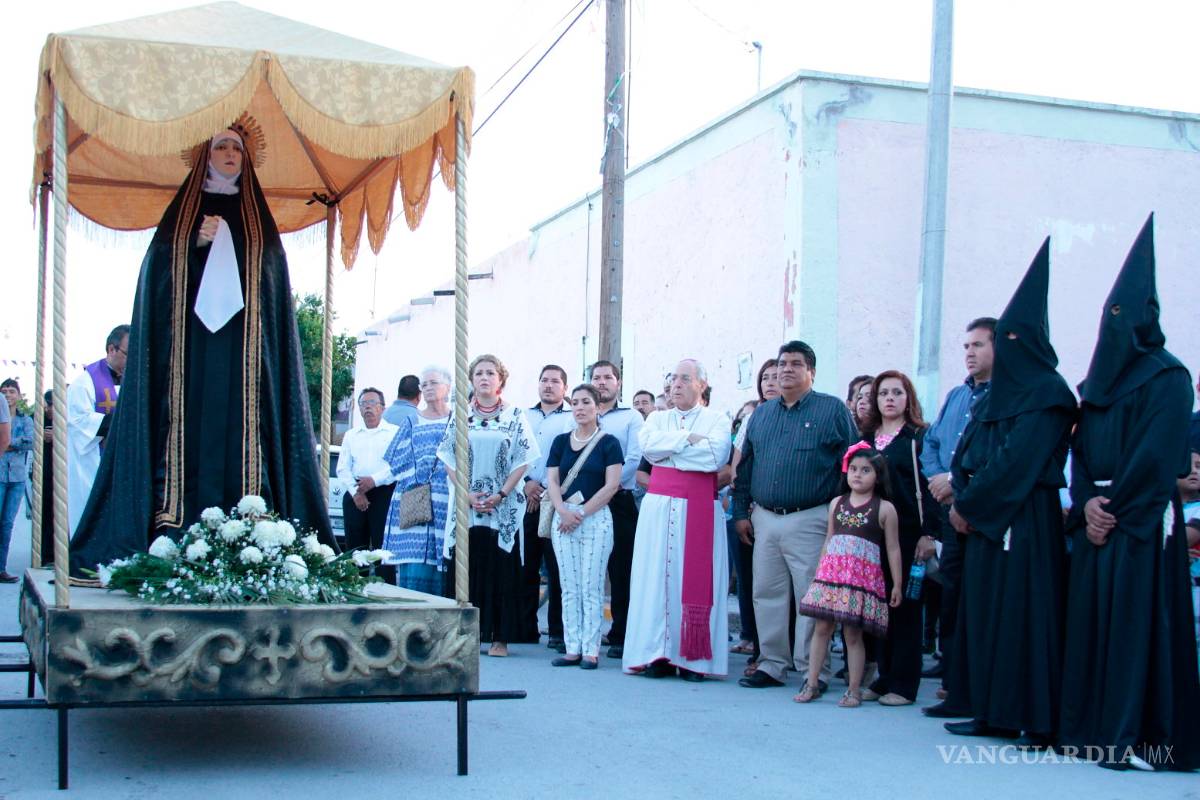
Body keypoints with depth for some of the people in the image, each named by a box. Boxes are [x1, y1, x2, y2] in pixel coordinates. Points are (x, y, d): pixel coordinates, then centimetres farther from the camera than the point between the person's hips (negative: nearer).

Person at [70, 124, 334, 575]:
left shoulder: (258, 221, 17)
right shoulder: (182, 216, 14)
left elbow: (273, 285, 11)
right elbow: (159, 276, 5)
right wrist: (199, 244, -8)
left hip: (243, 348, 1)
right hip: (189, 347, 0)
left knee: (241, 429, -8)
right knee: (191, 429, -10)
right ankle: (177, 536, -11)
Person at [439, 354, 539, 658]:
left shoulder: (515, 416, 3)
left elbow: (522, 461, -1)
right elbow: (449, 458, 5)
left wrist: (501, 495, -11)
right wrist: (468, 495, -7)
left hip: (504, 507, -2)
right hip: (466, 505, 2)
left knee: (501, 569, -1)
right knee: (467, 567, 1)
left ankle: (500, 637, 3)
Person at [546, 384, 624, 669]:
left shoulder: (608, 443, 1)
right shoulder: (561, 441, 12)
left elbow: (612, 485, -6)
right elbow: (552, 480, 7)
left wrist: (581, 512, -10)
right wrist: (563, 511, -10)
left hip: (596, 518, -4)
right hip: (563, 518, 4)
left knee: (591, 588, -3)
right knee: (569, 588, 4)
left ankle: (591, 650, 0)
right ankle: (572, 649, 7)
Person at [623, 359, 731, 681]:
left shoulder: (717, 420, 6)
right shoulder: (658, 419, 16)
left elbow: (716, 456, -12)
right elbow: (648, 444, -5)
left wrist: (668, 449, -6)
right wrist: (689, 439, -7)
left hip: (700, 509, -2)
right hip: (659, 506, 2)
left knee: (697, 579, -3)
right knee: (657, 577, -1)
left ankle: (693, 657, 0)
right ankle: (658, 653, 1)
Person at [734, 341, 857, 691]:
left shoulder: (833, 410, 0)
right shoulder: (761, 413, 15)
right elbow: (745, 466, 17)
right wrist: (741, 511, 11)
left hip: (809, 520, -5)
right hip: (764, 519, 5)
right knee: (767, 595, 8)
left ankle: (814, 671, 5)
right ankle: (772, 665, 17)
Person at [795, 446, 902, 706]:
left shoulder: (884, 509, 0)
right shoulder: (837, 504, 11)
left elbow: (893, 548, 1)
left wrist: (896, 585, 0)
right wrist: (820, 572, 16)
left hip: (863, 576, -4)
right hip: (831, 572, 4)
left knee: (853, 633, -1)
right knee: (821, 628, 3)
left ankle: (854, 690, 8)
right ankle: (812, 684, 9)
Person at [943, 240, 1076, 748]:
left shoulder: (1048, 395, -9)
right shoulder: (994, 395, 17)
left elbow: (1016, 462, -16)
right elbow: (964, 453, 14)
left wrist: (968, 503, -11)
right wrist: (962, 497, -3)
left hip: (1025, 518, -8)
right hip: (986, 517, 9)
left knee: (1024, 610, -8)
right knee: (983, 608, 8)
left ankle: (1039, 721, -4)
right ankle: (993, 712, 13)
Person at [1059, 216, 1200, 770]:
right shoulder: (1098, 382, 17)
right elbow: (1079, 450, 12)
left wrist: (1115, 507, -13)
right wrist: (1087, 505, -4)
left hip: (1143, 522, -7)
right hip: (1096, 518, 7)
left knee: (1138, 619, -8)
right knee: (1092, 618, 5)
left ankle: (1140, 736, -5)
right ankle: (1094, 726, 10)